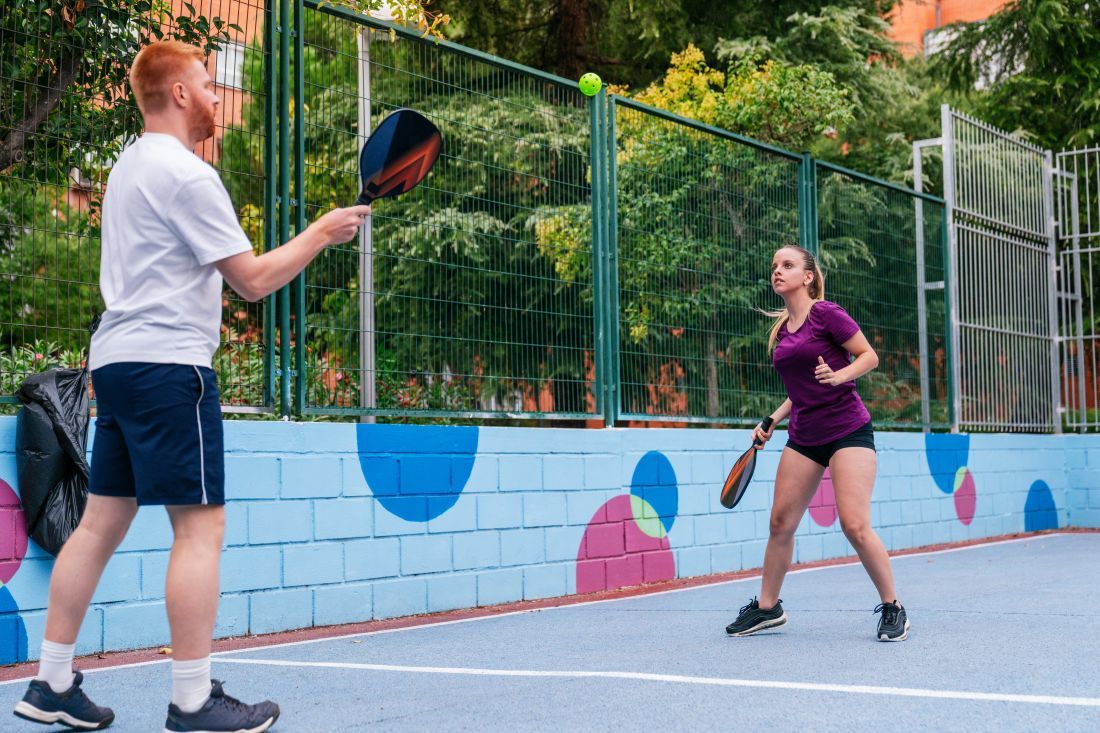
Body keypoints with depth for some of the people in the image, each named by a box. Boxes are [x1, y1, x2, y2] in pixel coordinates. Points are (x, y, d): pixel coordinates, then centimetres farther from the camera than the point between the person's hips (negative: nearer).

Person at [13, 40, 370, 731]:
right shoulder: (187, 174, -11)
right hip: (169, 363, -10)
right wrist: (322, 232, -2)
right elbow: (253, 279, -12)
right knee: (201, 525, -6)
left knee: (102, 522, 10)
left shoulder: (130, 165, 19)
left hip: (117, 362, 10)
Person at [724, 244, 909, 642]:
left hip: (847, 429, -7)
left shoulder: (826, 313, -8)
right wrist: (772, 420, 15)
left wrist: (839, 375, -23)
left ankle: (892, 609, 2)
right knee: (781, 522, 7)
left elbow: (869, 356, -6)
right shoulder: (782, 330, 13)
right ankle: (767, 606, 21)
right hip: (803, 437, 7)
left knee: (855, 525, -14)